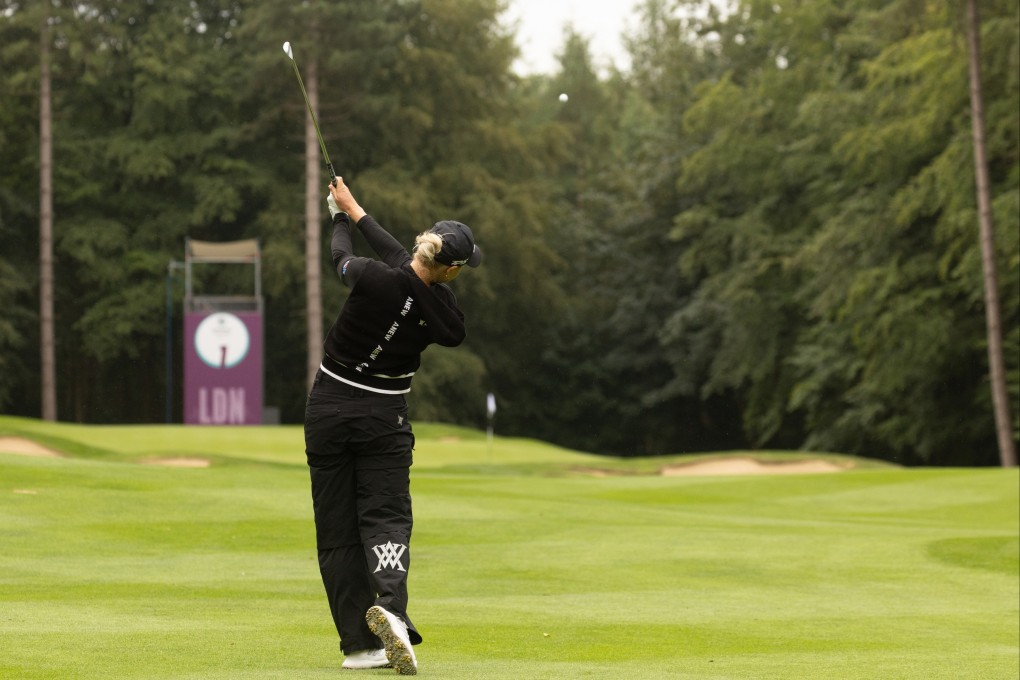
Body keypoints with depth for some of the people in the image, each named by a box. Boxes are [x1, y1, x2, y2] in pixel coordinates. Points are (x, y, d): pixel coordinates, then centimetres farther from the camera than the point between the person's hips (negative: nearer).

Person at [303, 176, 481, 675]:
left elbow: (342, 256, 4)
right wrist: (356, 212, 17)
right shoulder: (444, 308, -11)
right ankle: (389, 606, -28)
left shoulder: (374, 279, -19)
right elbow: (403, 264, 6)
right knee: (386, 516, 3)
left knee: (336, 528, 6)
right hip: (383, 418, 0)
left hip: (328, 407, 0)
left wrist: (342, 217, 25)